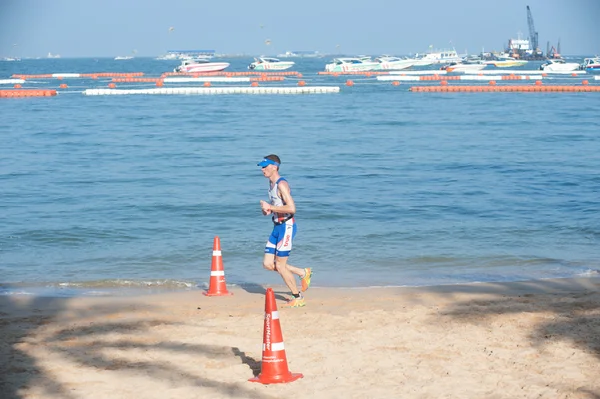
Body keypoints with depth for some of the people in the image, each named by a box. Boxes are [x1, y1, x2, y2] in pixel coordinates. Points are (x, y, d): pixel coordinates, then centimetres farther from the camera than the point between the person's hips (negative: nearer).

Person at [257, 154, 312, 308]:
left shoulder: (281, 184, -17)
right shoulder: (271, 183, 13)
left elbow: (292, 208, -27)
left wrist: (270, 208, -20)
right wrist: (266, 210, 6)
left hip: (286, 226, -9)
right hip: (277, 227, 9)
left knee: (280, 266, -3)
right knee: (268, 264, 7)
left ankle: (298, 297, 12)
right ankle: (303, 273, 22)